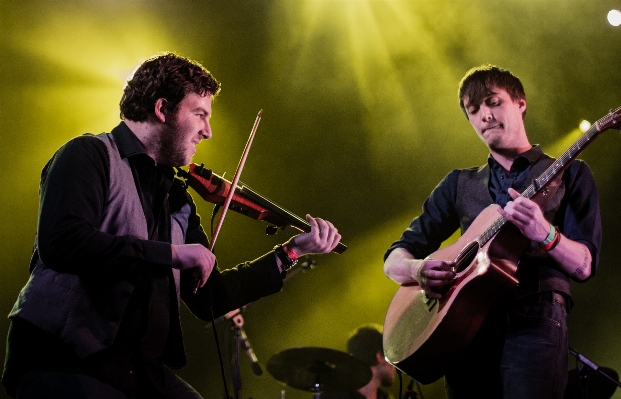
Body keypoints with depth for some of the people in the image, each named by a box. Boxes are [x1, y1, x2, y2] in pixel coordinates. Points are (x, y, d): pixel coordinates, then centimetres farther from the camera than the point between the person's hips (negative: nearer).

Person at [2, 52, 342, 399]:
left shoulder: (177, 197, 17)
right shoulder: (90, 156, -3)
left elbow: (209, 298, 17)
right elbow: (59, 241, -22)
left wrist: (291, 253, 12)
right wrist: (172, 253, -21)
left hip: (139, 367, 7)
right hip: (60, 358, -7)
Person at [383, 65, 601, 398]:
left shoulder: (568, 175, 13)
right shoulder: (459, 184, 22)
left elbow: (584, 266, 2)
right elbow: (394, 259, 16)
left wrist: (546, 235, -19)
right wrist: (418, 269, -8)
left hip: (534, 323, -3)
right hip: (467, 326, 3)